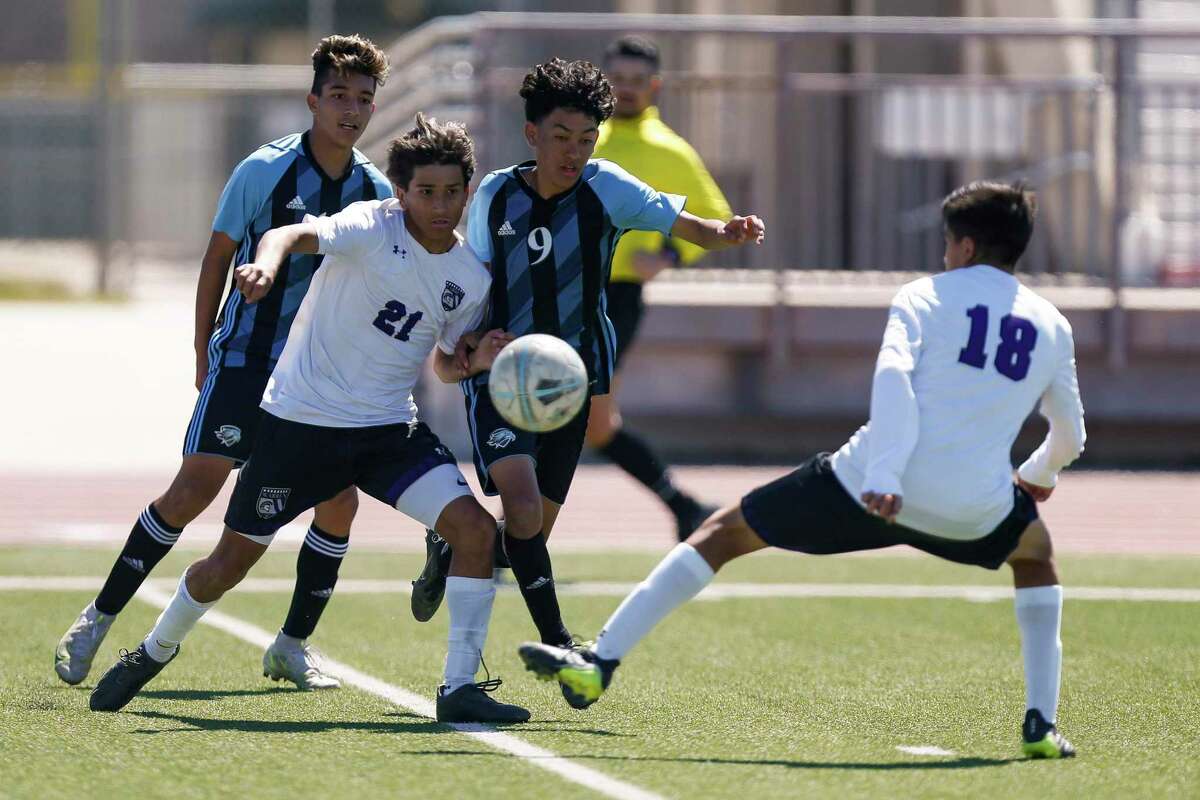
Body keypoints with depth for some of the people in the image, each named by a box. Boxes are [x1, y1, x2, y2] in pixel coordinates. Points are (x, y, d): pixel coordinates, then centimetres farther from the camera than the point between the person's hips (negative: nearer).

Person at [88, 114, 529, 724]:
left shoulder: (471, 278, 2)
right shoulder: (372, 227, -15)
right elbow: (296, 234, -35)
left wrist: (474, 362, -6)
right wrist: (267, 263, -58)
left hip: (390, 431, 4)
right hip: (300, 420, -4)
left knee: (475, 528, -17)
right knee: (230, 563, 7)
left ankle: (460, 686, -9)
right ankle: (154, 653, 35)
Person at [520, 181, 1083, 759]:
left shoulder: (924, 296, 8)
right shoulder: (1051, 326, 17)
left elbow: (892, 373, -12)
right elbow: (1071, 436, 27)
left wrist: (884, 473, -23)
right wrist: (1039, 475, 50)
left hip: (874, 487, -2)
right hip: (973, 509, 2)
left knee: (723, 533, 15)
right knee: (1035, 555, 37)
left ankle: (599, 664, 9)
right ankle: (1041, 723, 21)